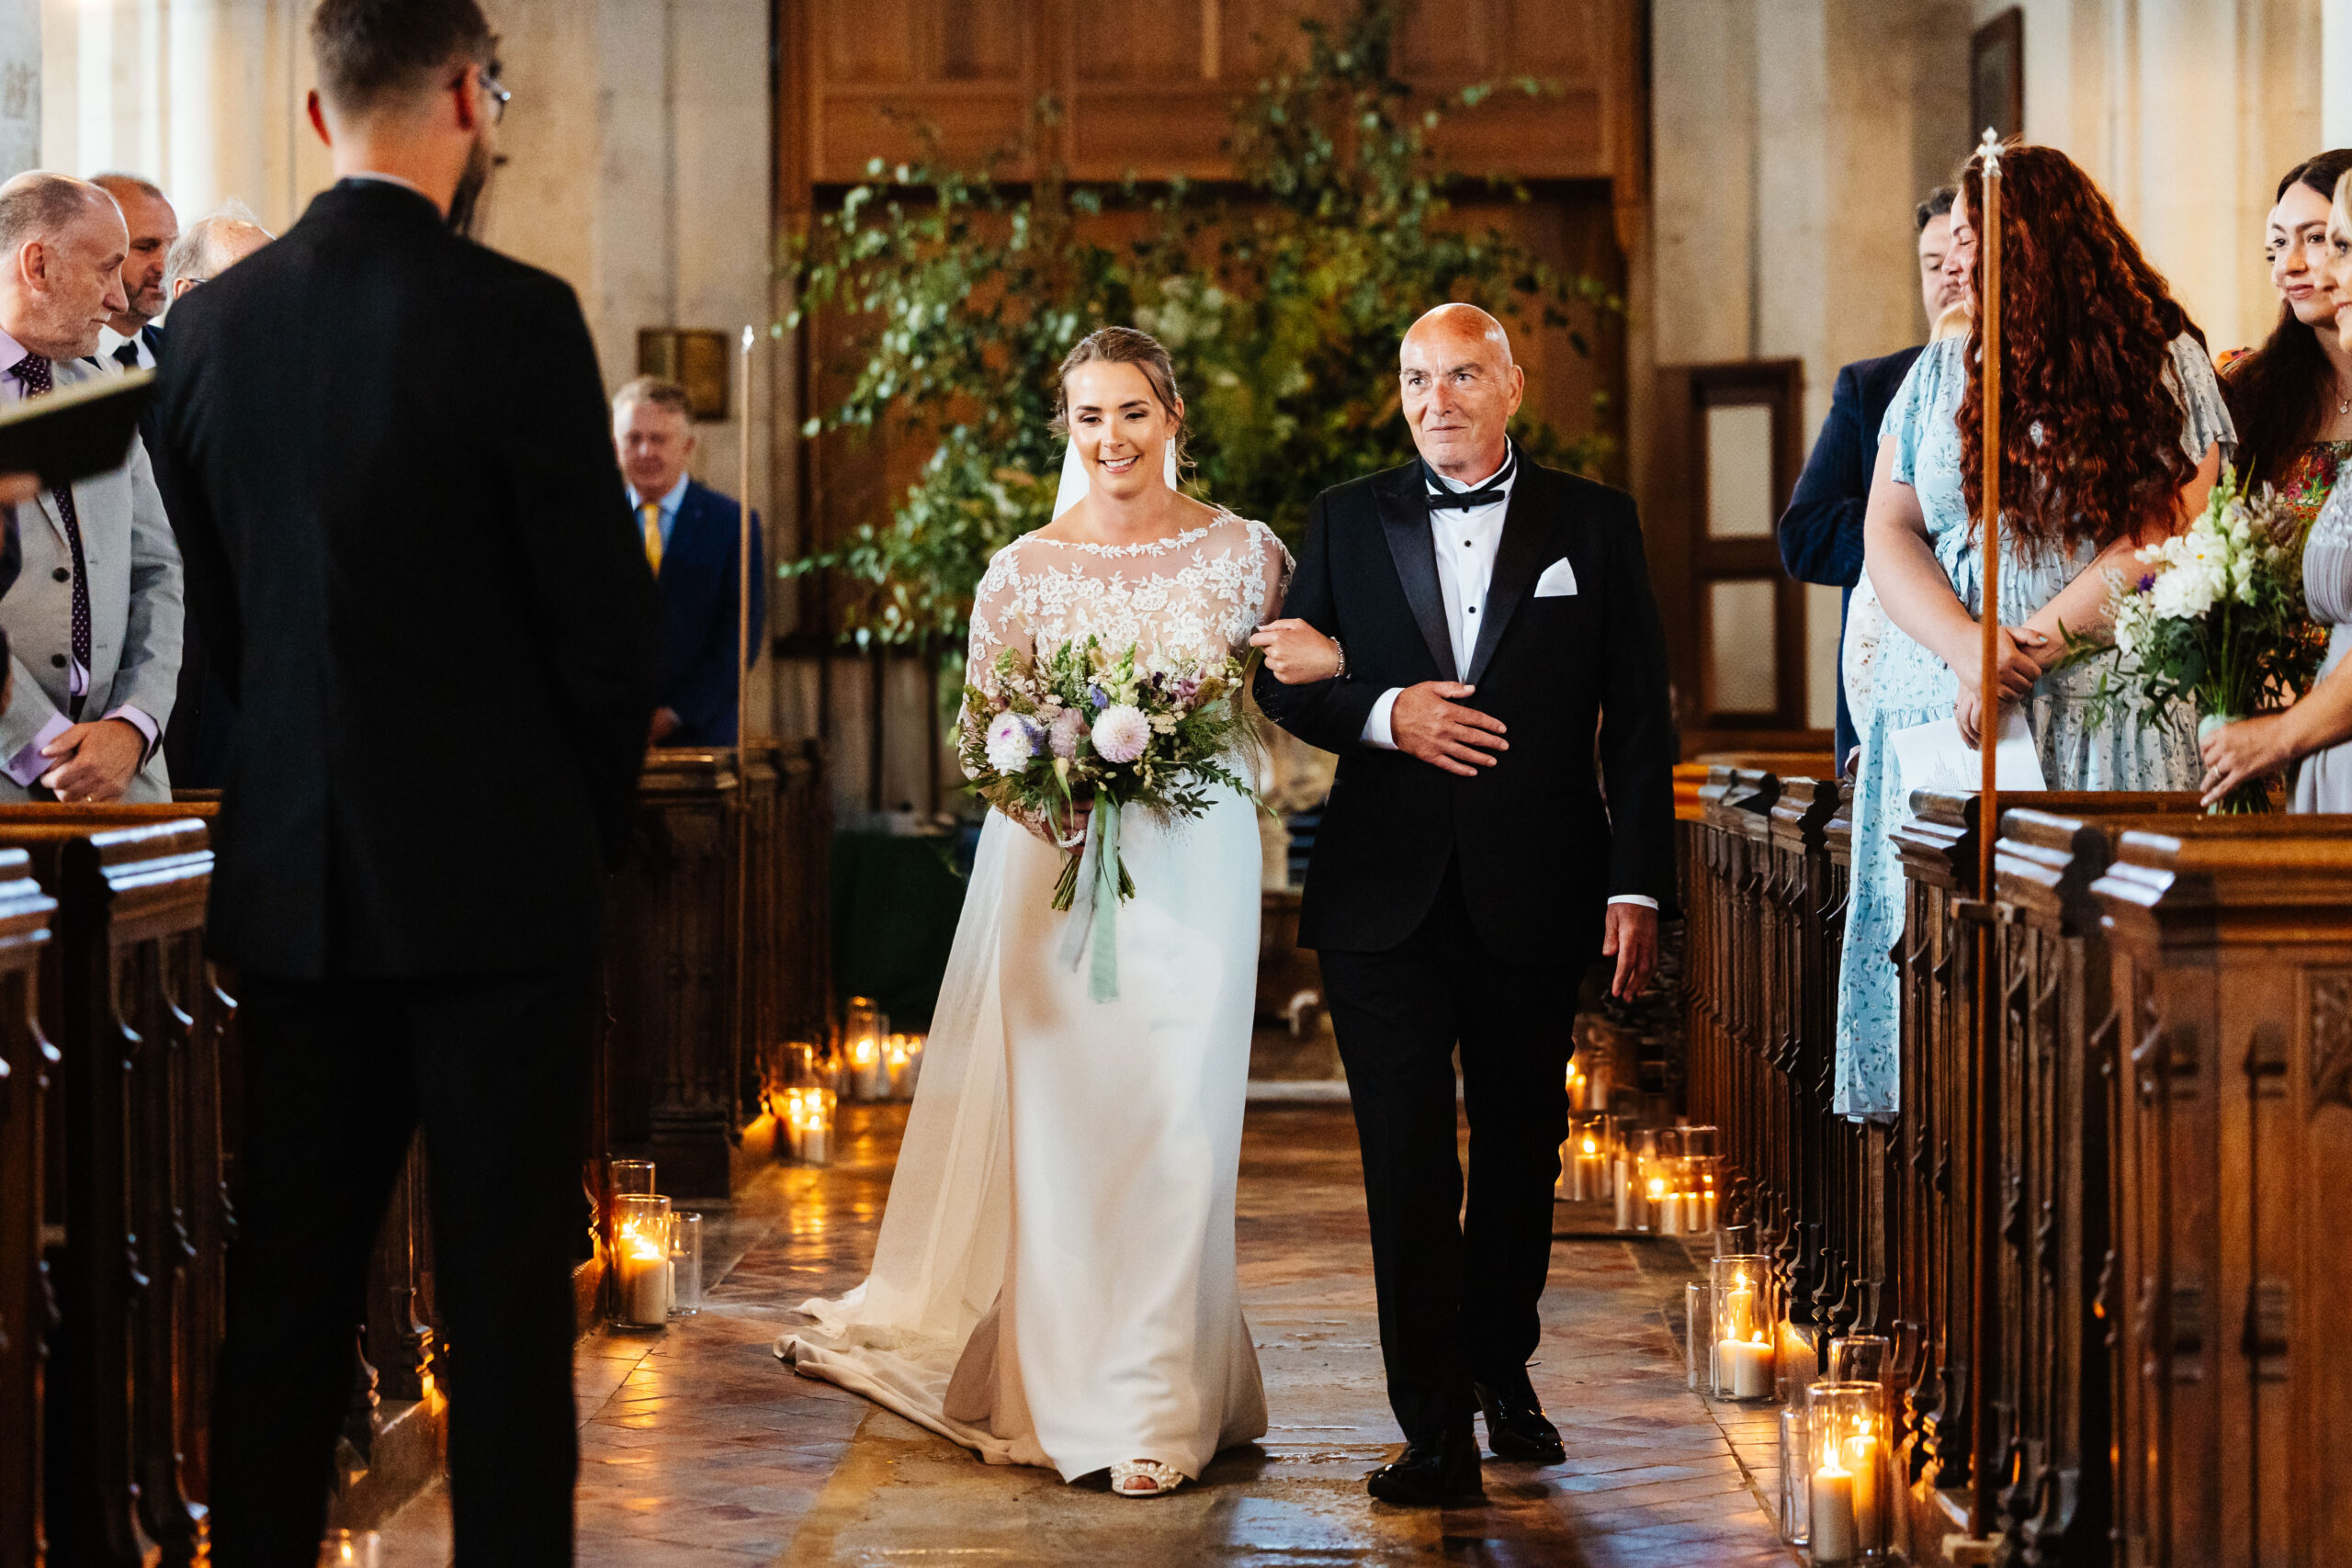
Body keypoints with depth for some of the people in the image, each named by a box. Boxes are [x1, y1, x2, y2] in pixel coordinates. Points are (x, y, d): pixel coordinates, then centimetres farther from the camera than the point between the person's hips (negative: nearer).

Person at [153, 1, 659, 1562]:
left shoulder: (210, 324, 2)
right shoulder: (514, 318, -13)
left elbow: (206, 605, 10)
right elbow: (606, 613, -10)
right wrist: (598, 817, 6)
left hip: (295, 880, 5)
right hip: (498, 877, -5)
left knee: (291, 1280, 11)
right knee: (507, 1286, 2)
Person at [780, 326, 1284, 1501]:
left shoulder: (1241, 554, 1)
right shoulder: (1025, 573, 0)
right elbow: (982, 733, 3)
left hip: (1197, 863, 0)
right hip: (1060, 865, 0)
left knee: (1177, 1128, -2)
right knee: (1062, 1123, 1)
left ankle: (1164, 1406, 6)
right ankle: (1077, 1391, 13)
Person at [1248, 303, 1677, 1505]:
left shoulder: (1592, 525, 5)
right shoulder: (1347, 523, 9)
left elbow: (1638, 718, 2)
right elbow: (1284, 683, 9)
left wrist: (1638, 883, -5)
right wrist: (1381, 713, -12)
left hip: (1531, 897, 0)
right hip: (1384, 895, 0)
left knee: (1521, 1147, 12)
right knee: (1406, 1165, -3)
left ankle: (1501, 1370, 33)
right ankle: (1436, 1432, 0)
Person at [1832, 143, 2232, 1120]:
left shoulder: (2164, 363, 3)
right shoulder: (1942, 372, 13)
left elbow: (2164, 535, -6)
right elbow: (1887, 536, 5)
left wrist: (2025, 650, -14)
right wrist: (1969, 654, -13)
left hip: (2104, 709, -3)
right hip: (1941, 710, 3)